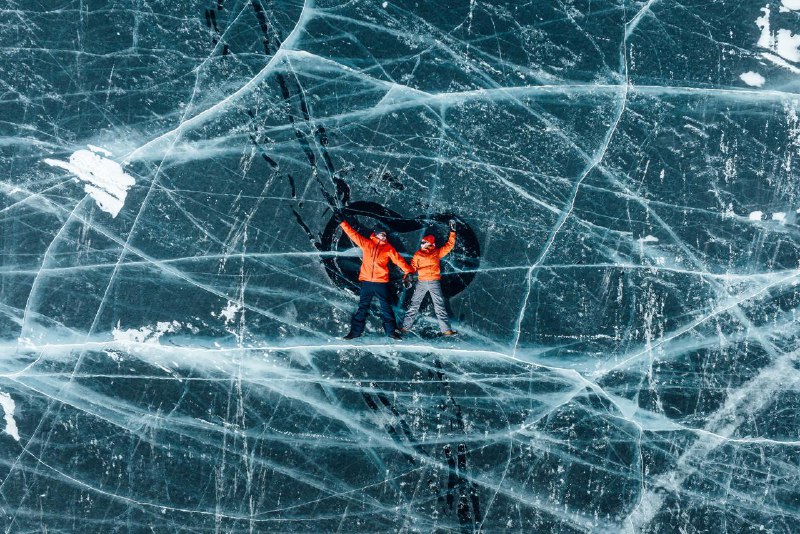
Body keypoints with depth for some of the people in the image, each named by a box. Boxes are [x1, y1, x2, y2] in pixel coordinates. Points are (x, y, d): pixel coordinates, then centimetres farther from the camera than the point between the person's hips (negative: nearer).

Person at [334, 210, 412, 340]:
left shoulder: (388, 248, 2)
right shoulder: (366, 243, 5)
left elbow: (398, 260, -1)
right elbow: (353, 234, 4)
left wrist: (408, 271, -11)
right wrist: (342, 222, 0)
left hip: (381, 282, -1)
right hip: (366, 281, 1)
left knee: (386, 307, 4)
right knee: (362, 307, 7)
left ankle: (391, 330, 10)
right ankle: (356, 330, 12)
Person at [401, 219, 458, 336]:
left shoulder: (437, 252, 8)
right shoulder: (418, 254, 8)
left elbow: (450, 245, 10)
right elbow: (412, 267, 2)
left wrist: (452, 232, 5)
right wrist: (408, 277, -13)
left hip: (435, 282, 0)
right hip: (421, 282, 0)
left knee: (440, 306, -1)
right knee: (414, 305, -1)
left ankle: (446, 329, -1)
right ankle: (405, 327, 2)